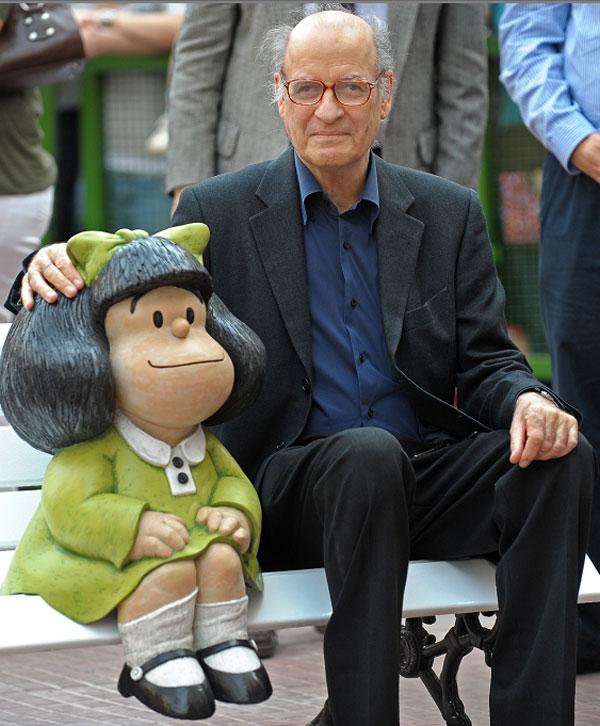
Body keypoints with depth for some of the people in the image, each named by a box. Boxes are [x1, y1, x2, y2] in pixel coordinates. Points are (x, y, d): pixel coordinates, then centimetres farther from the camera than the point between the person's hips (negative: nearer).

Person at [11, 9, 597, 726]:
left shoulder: (449, 214, 12)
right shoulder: (218, 212, 6)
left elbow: (486, 362, 9)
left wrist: (529, 401, -15)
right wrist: (54, 270, -16)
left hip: (428, 478, 3)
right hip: (288, 487, -3)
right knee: (369, 454, -36)